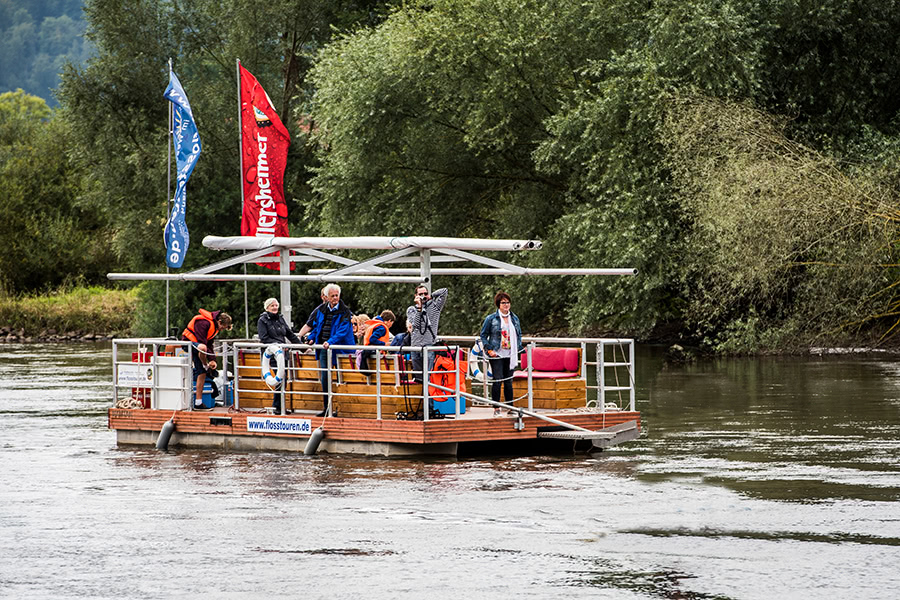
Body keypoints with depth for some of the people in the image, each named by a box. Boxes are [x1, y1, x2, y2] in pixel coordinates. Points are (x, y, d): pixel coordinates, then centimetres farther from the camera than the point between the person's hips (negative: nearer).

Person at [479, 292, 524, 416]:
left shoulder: (514, 318, 11)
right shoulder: (491, 319, -2)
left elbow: (519, 335, 22)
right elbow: (483, 335, 2)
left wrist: (520, 348, 8)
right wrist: (489, 349, -8)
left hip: (510, 355, 4)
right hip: (496, 355, -4)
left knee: (508, 382, 7)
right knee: (497, 381, -9)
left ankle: (510, 408, 12)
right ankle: (496, 409, -5)